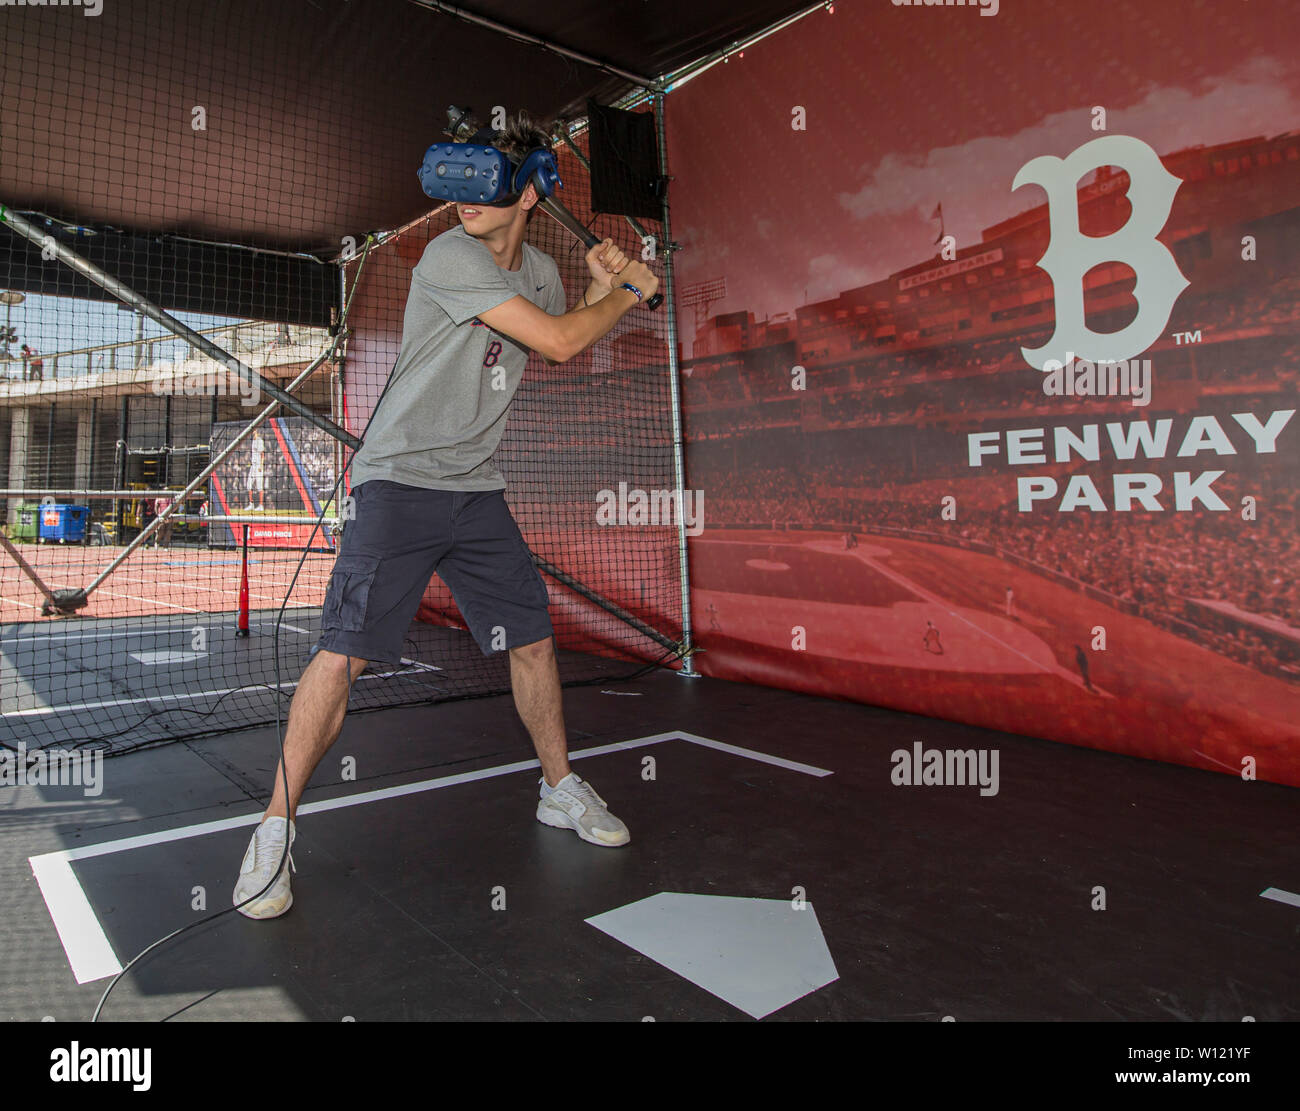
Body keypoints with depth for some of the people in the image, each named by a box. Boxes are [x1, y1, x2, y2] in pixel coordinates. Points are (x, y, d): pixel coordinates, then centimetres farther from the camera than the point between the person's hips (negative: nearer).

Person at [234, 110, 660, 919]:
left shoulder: (539, 271, 11)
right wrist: (629, 292, -4)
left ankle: (561, 790, 27)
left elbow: (566, 350, 29)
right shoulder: (450, 255, -13)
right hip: (399, 482, -6)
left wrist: (602, 287, 12)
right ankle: (276, 830, 4)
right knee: (346, 653, -13)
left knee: (534, 642, 7)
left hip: (477, 490, 7)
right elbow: (557, 341, -20)